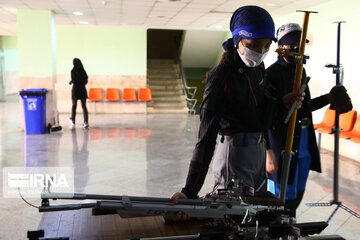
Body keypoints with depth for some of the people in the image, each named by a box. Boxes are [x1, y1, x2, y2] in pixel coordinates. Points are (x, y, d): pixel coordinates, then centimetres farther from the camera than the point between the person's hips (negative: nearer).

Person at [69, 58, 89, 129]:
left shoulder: (73, 71, -9)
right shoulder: (83, 71, 2)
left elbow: (73, 80, -17)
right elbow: (86, 81, 4)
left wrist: (70, 82, 5)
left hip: (75, 89, -2)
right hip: (83, 89, 3)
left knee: (74, 105, 13)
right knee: (84, 106, 3)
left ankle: (73, 121, 18)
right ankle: (86, 122, -5)